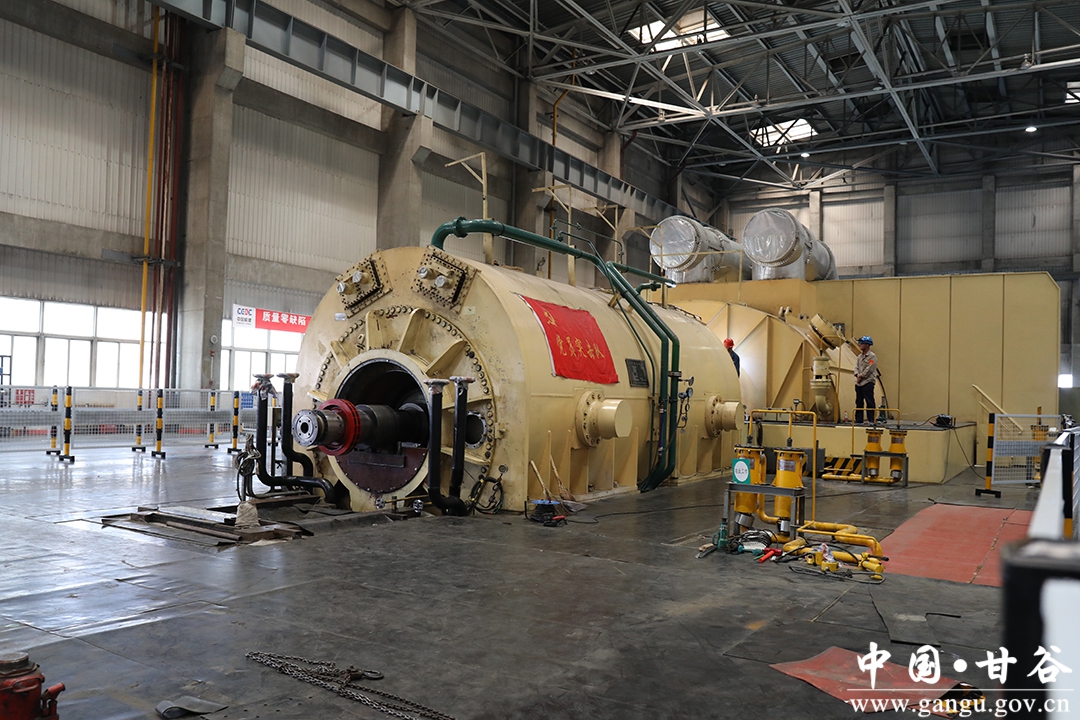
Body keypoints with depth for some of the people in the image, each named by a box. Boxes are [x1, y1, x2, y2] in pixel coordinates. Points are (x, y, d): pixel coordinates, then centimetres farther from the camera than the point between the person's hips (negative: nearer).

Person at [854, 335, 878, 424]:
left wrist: (861, 376, -11)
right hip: (858, 383, 8)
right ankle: (858, 420, 14)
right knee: (859, 402, 9)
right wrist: (858, 375, -6)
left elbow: (869, 369, -13)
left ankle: (871, 420, -4)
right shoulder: (860, 356, 17)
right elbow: (856, 367, 12)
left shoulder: (872, 356, -6)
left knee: (869, 402, -6)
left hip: (868, 382, -8)